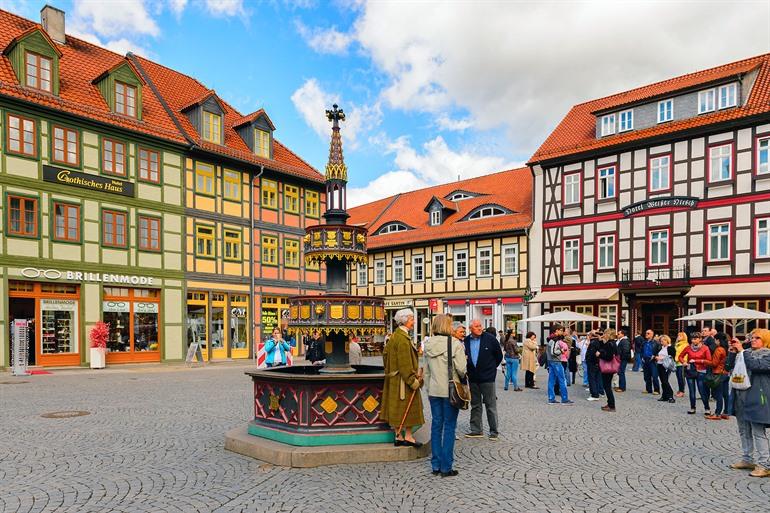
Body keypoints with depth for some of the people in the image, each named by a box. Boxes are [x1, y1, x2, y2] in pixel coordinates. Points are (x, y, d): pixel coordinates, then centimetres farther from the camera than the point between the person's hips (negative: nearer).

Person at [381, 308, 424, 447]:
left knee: (396, 407, 11)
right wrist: (413, 380, -18)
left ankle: (398, 436, 18)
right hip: (403, 378, -10)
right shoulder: (403, 338, -20)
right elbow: (405, 362, -22)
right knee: (408, 405, 1)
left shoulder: (395, 336, 11)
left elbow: (385, 353, 17)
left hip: (394, 378, 10)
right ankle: (408, 436, 8)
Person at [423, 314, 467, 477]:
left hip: (434, 390, 5)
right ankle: (446, 467, 9)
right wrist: (462, 377, 7)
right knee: (449, 427, 4)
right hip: (450, 390, -5)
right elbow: (461, 369, -16)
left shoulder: (428, 345, 4)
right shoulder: (455, 344, -13)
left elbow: (426, 370, 9)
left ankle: (436, 465, 19)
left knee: (436, 425, 12)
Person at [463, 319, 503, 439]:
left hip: (487, 378, -4)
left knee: (491, 405, 2)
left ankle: (493, 431, 11)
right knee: (475, 405, 12)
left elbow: (499, 356, 3)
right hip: (473, 378, 4)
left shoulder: (490, 339, -7)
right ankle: (476, 430, 22)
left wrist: (492, 367, 6)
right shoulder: (466, 340, 1)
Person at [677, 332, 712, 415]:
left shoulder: (705, 348, -7)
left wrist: (696, 361, -13)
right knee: (691, 391, 9)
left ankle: (707, 409, 13)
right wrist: (684, 362, -5)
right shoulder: (688, 348, 2)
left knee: (702, 391, -2)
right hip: (690, 371, 3)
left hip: (700, 372, -3)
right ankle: (692, 408, 18)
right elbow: (680, 356, 13)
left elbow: (709, 361, -11)